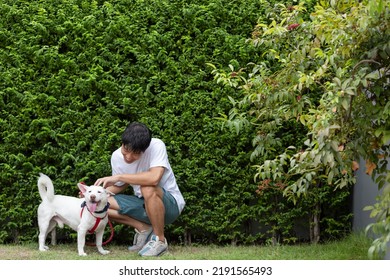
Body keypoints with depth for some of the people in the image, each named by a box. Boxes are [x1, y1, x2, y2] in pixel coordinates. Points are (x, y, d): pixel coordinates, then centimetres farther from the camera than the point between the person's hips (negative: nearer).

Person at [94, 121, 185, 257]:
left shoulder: (156, 146, -24)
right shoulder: (117, 156, -7)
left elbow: (154, 178, -40)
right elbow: (120, 186, 9)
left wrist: (118, 177, -33)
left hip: (170, 204, -6)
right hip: (144, 205, 6)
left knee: (148, 189, -38)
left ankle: (160, 240, -17)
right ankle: (143, 228, 3)